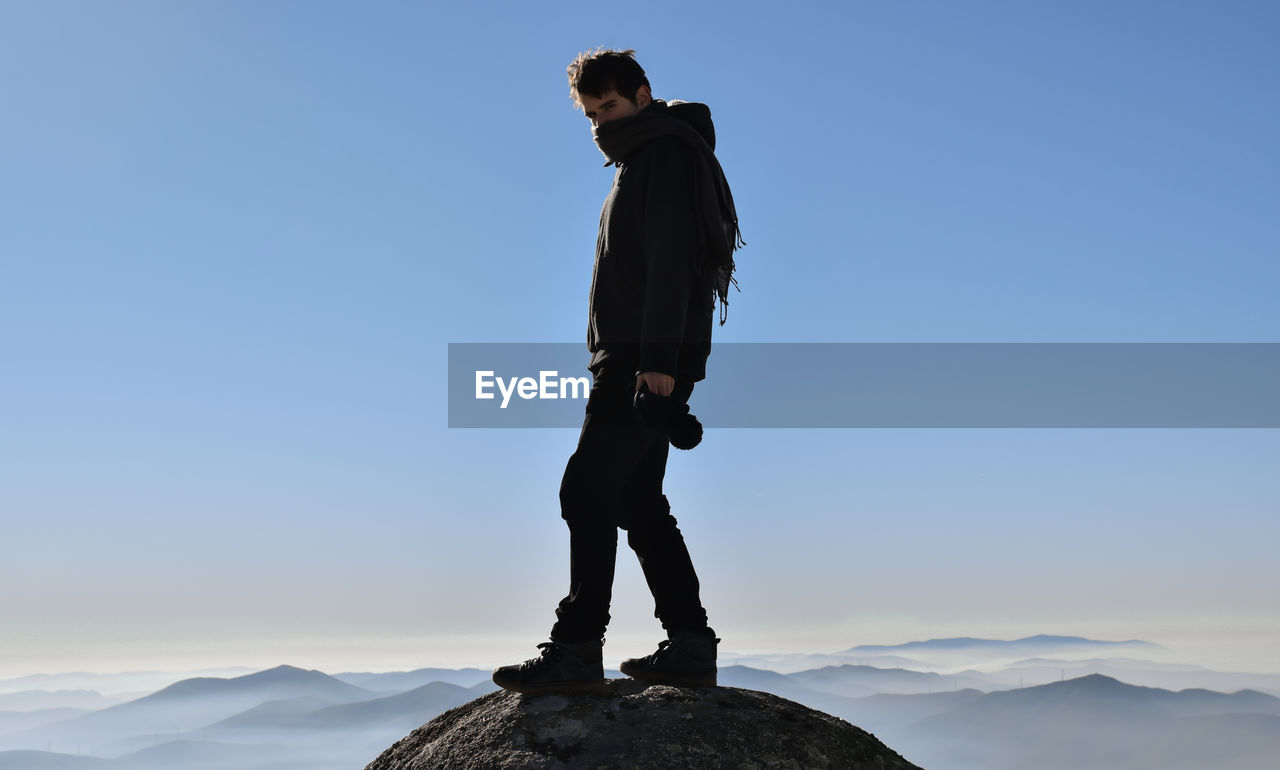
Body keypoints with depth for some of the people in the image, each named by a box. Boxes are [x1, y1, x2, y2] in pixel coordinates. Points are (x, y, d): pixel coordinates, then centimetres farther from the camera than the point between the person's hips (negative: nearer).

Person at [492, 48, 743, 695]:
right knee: (638, 499, 9)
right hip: (638, 361, 10)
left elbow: (670, 261, -17)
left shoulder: (668, 152, -6)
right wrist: (641, 362, 15)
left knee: (589, 489, -14)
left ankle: (577, 651, -13)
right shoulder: (640, 161, 25)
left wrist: (658, 359, -25)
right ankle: (690, 645, 11)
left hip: (651, 361, -10)